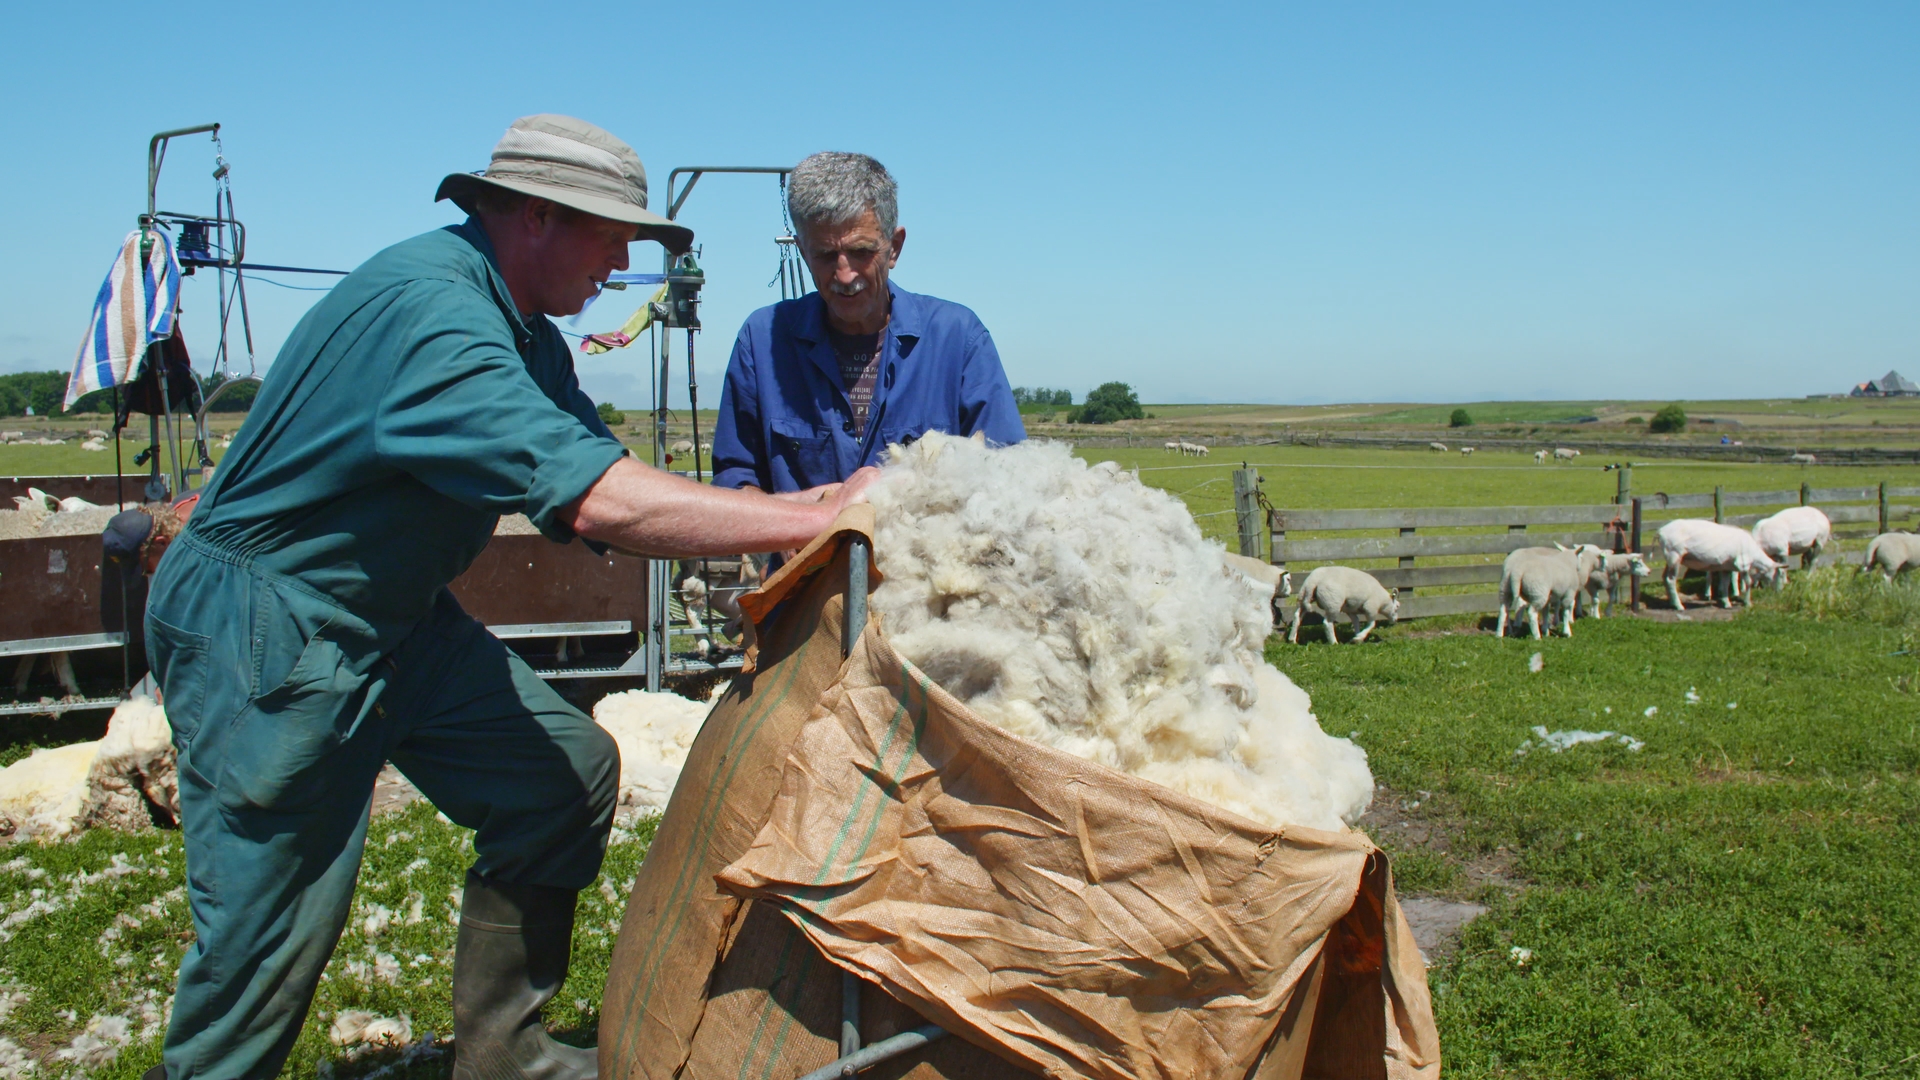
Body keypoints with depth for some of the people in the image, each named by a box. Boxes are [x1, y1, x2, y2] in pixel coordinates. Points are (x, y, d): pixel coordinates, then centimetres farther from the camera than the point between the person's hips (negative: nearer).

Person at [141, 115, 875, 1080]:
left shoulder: (522, 335, 8)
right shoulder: (429, 305, -26)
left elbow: (600, 488, 3)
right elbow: (595, 499, -35)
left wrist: (808, 505, -7)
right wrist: (816, 518, -31)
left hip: (395, 620, 10)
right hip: (267, 629, -10)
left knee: (566, 773, 6)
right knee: (270, 938, -5)